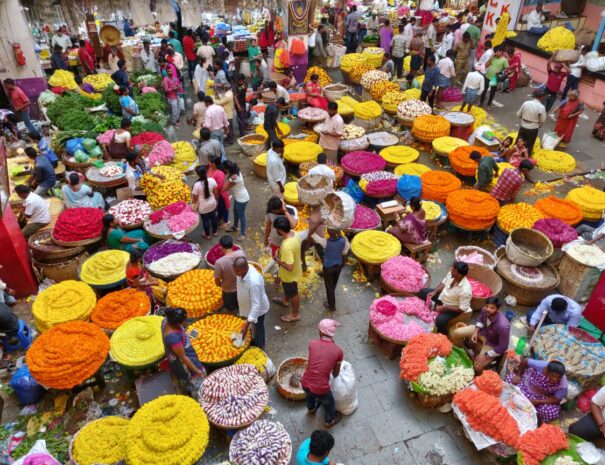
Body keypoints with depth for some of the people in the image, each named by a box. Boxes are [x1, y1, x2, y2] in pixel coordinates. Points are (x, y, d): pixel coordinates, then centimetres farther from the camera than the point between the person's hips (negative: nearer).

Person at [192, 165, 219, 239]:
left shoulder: (197, 184, -29)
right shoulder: (212, 180, -18)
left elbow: (195, 198, -17)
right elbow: (216, 192, -4)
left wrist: (194, 205, 3)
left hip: (203, 206, -4)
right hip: (212, 203, 4)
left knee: (205, 220, 19)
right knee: (213, 217, 27)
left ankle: (207, 235, 40)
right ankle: (215, 232, 47)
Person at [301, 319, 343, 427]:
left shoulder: (312, 343, -5)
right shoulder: (338, 351, -8)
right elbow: (335, 374, 6)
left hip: (305, 383, 3)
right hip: (321, 388, -3)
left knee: (309, 394, 40)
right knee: (329, 402, 33)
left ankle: (311, 408, 69)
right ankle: (329, 421, 58)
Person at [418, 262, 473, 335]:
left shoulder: (465, 290, -38)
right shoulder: (451, 274, -19)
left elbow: (462, 309, -29)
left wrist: (444, 308, -27)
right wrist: (434, 292, -11)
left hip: (451, 307, -7)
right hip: (442, 297, 8)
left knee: (440, 320, -30)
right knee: (422, 292, 8)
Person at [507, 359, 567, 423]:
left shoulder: (563, 385, -30)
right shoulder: (541, 366, -36)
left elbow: (556, 400, -18)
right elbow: (525, 361, -20)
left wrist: (538, 402, -26)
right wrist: (518, 375, -13)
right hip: (526, 384, 1)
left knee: (553, 413, -24)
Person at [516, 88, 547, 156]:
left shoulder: (526, 103, -8)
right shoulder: (541, 107, -17)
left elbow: (518, 114, 1)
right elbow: (543, 120, -8)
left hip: (523, 127, 3)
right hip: (533, 129, -3)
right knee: (529, 146, 13)